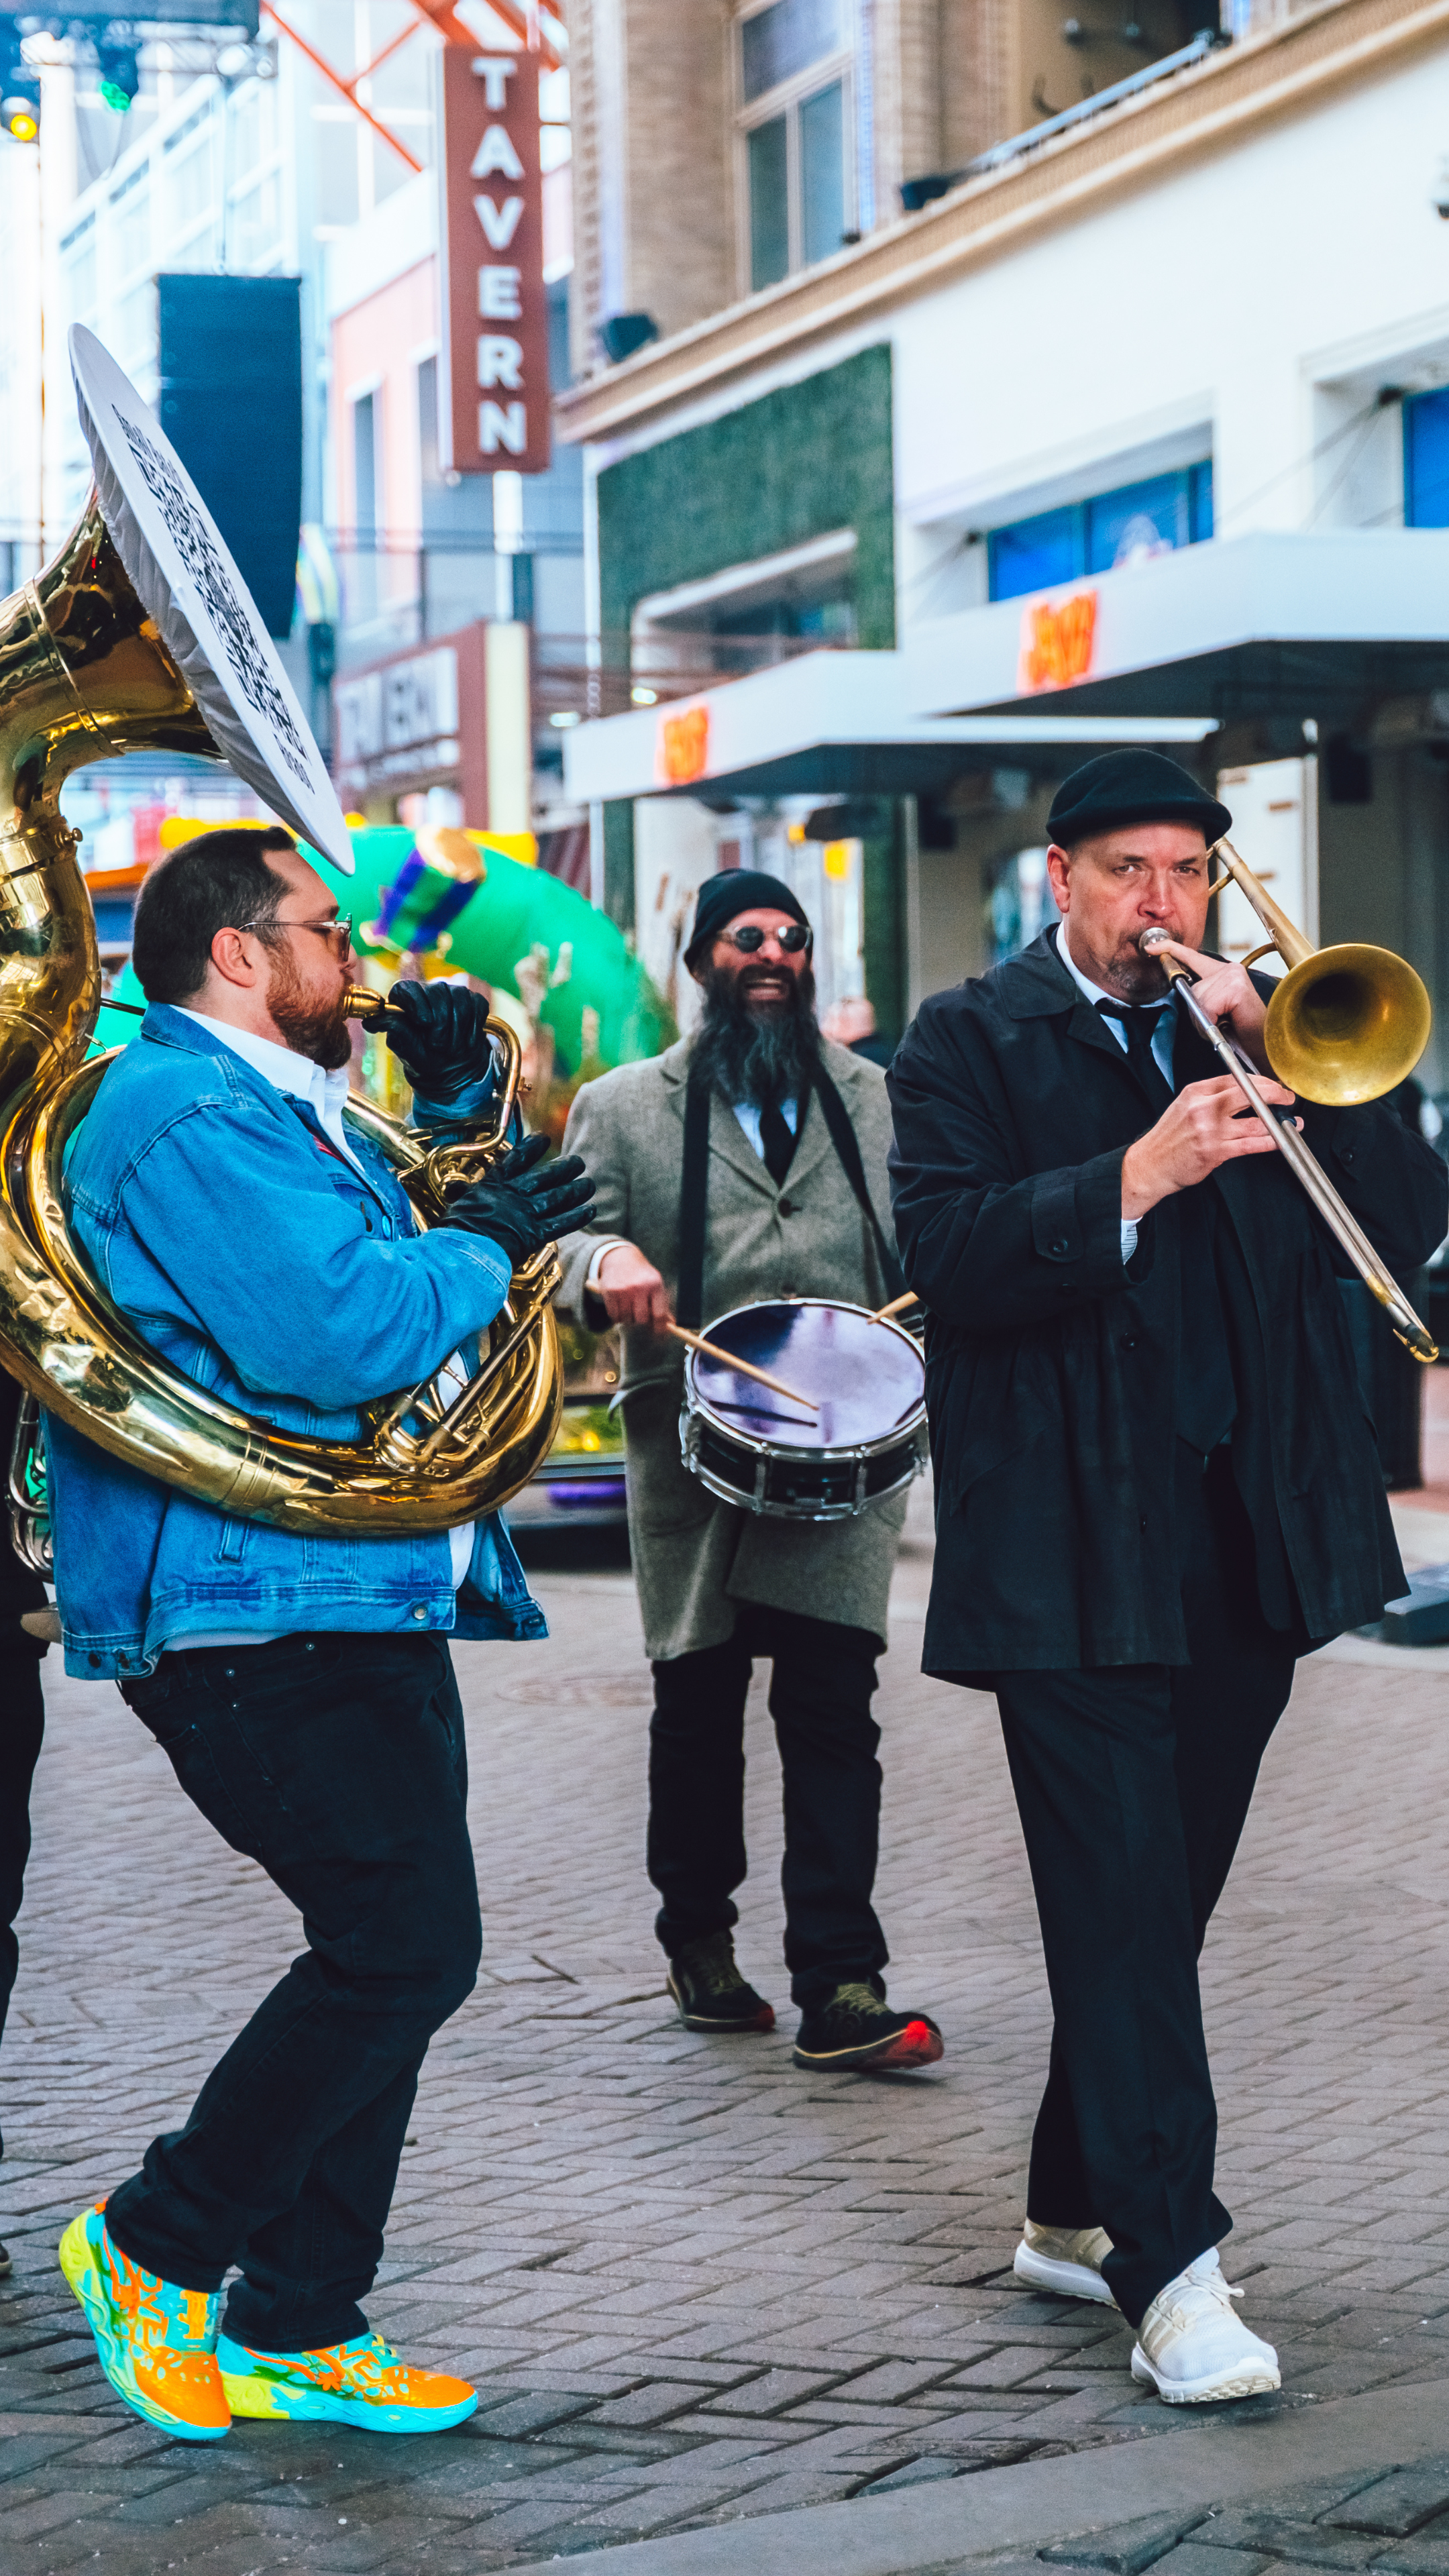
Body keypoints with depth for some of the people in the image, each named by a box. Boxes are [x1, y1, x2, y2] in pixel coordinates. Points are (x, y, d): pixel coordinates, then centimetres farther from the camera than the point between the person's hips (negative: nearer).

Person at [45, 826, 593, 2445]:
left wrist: (455, 1108, 14)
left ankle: (295, 2329, 18)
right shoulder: (189, 1115, -14)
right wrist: (482, 1245, -10)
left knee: (388, 1959, 10)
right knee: (403, 1950, -12)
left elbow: (374, 1267, 28)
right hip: (258, 1616, -11)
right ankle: (157, 2244, 4)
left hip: (357, 1607, 11)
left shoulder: (279, 1111, 21)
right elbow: (337, 1339, -25)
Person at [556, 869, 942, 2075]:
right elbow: (563, 1246, 0)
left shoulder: (878, 1100, 14)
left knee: (833, 1714, -8)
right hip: (693, 1458, 0)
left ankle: (841, 1991, -10)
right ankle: (700, 1941, 29)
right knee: (697, 1712, 10)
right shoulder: (624, 1107, 8)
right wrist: (607, 1262, -24)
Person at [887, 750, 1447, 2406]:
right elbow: (948, 1258, -12)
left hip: (1250, 1539, 5)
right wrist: (1134, 1180, -24)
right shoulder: (972, 1042, 3)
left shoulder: (1269, 1031, 16)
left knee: (1163, 1895, 11)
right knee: (1119, 1899, -10)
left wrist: (1289, 1070, -9)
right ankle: (1171, 2272, -12)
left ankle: (1071, 2216, 24)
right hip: (1071, 1547, -5)